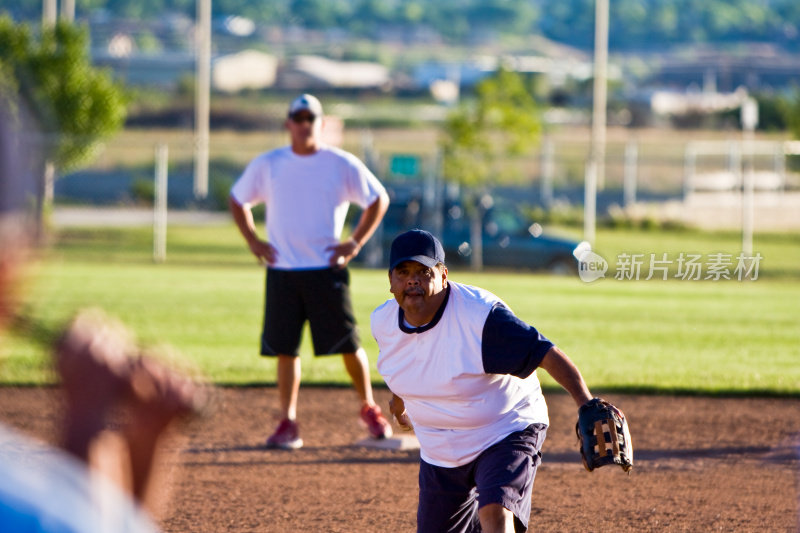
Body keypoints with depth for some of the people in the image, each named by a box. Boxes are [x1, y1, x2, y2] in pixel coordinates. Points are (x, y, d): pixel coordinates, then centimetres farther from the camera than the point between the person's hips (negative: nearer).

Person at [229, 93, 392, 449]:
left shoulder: (343, 165, 0)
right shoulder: (266, 165, 5)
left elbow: (378, 199, 9)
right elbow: (238, 200, 17)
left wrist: (355, 243, 0)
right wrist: (253, 241, 5)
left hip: (327, 269, -1)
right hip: (282, 270, 1)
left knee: (348, 345, 0)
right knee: (285, 348, 0)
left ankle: (368, 408, 20)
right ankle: (288, 423, 5)